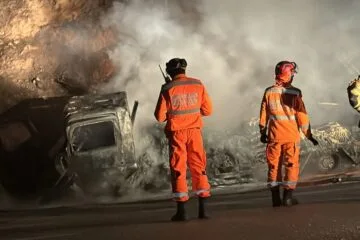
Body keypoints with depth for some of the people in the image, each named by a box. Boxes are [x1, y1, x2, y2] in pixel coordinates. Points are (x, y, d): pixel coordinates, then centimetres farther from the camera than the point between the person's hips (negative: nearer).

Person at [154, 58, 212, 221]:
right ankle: (202, 209, 8)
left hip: (176, 132, -2)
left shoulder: (167, 89, -6)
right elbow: (208, 110, 5)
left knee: (178, 169, 5)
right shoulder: (198, 85, 1)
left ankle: (181, 211, 4)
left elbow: (159, 116, -4)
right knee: (199, 167, 9)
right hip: (195, 131, 2)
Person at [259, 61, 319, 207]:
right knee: (291, 165, 4)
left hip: (274, 135, 3)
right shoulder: (295, 93, -7)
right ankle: (288, 196, -2)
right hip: (291, 135, -3)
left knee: (274, 165, 9)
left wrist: (262, 132, 17)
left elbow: (264, 114, 6)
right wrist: (308, 134, 3)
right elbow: (301, 115, -6)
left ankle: (275, 197, 11)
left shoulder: (269, 92, 1)